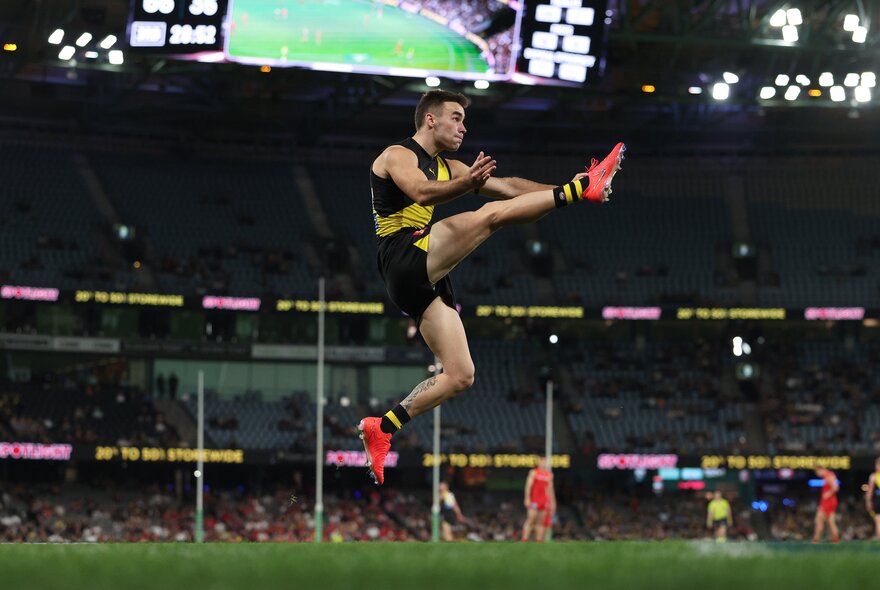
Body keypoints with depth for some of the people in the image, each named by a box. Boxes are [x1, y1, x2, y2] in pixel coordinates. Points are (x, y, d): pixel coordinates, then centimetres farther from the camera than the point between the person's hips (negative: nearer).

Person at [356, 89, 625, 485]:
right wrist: (466, 184, -42)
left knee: (460, 376, 2)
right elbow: (421, 193, -24)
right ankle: (584, 187, -22)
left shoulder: (447, 168, 26)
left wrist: (555, 190, 7)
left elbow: (505, 186, 20)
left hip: (425, 280, 9)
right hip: (405, 256, -9)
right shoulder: (398, 156, -2)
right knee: (491, 214, -22)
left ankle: (381, 428, 3)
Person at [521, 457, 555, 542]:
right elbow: (528, 486, -6)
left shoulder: (549, 474, 15)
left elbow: (550, 489, 20)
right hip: (534, 500, -6)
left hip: (545, 501, 6)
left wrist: (552, 501, 16)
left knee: (541, 522, 4)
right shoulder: (534, 472, -1)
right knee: (530, 519, -12)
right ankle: (525, 539, -16)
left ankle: (539, 540, 4)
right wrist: (527, 499, -14)